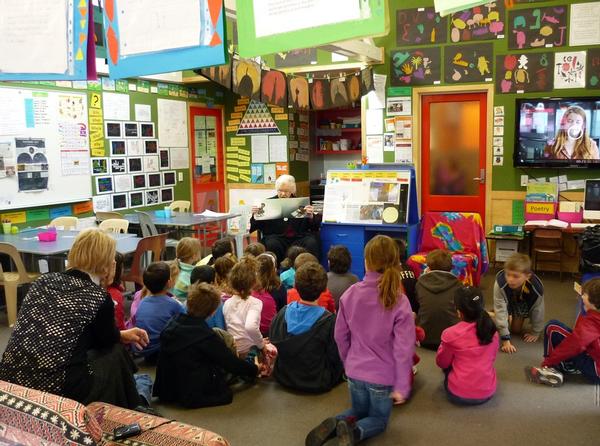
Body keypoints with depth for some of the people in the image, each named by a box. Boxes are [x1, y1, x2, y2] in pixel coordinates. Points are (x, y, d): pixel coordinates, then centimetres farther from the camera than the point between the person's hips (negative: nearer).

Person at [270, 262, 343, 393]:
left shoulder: (282, 313, -9)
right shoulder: (329, 321, -22)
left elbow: (272, 346, 3)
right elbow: (335, 359, -14)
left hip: (283, 378, 5)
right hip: (316, 384, -5)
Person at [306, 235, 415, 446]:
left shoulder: (350, 294, -10)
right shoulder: (399, 302, -20)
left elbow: (340, 336, 0)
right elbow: (403, 349, -18)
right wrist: (402, 387, -7)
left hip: (355, 371, 3)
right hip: (383, 376, -3)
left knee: (358, 412, 29)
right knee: (379, 420, 23)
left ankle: (334, 424, -2)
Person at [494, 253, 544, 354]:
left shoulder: (537, 288, -41)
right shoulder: (500, 282, -46)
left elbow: (537, 311, -21)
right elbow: (500, 310, -40)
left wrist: (535, 333, -6)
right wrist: (506, 340, -40)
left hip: (524, 303, 0)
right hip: (507, 301, 0)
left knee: (516, 330, 2)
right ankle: (509, 316, 24)